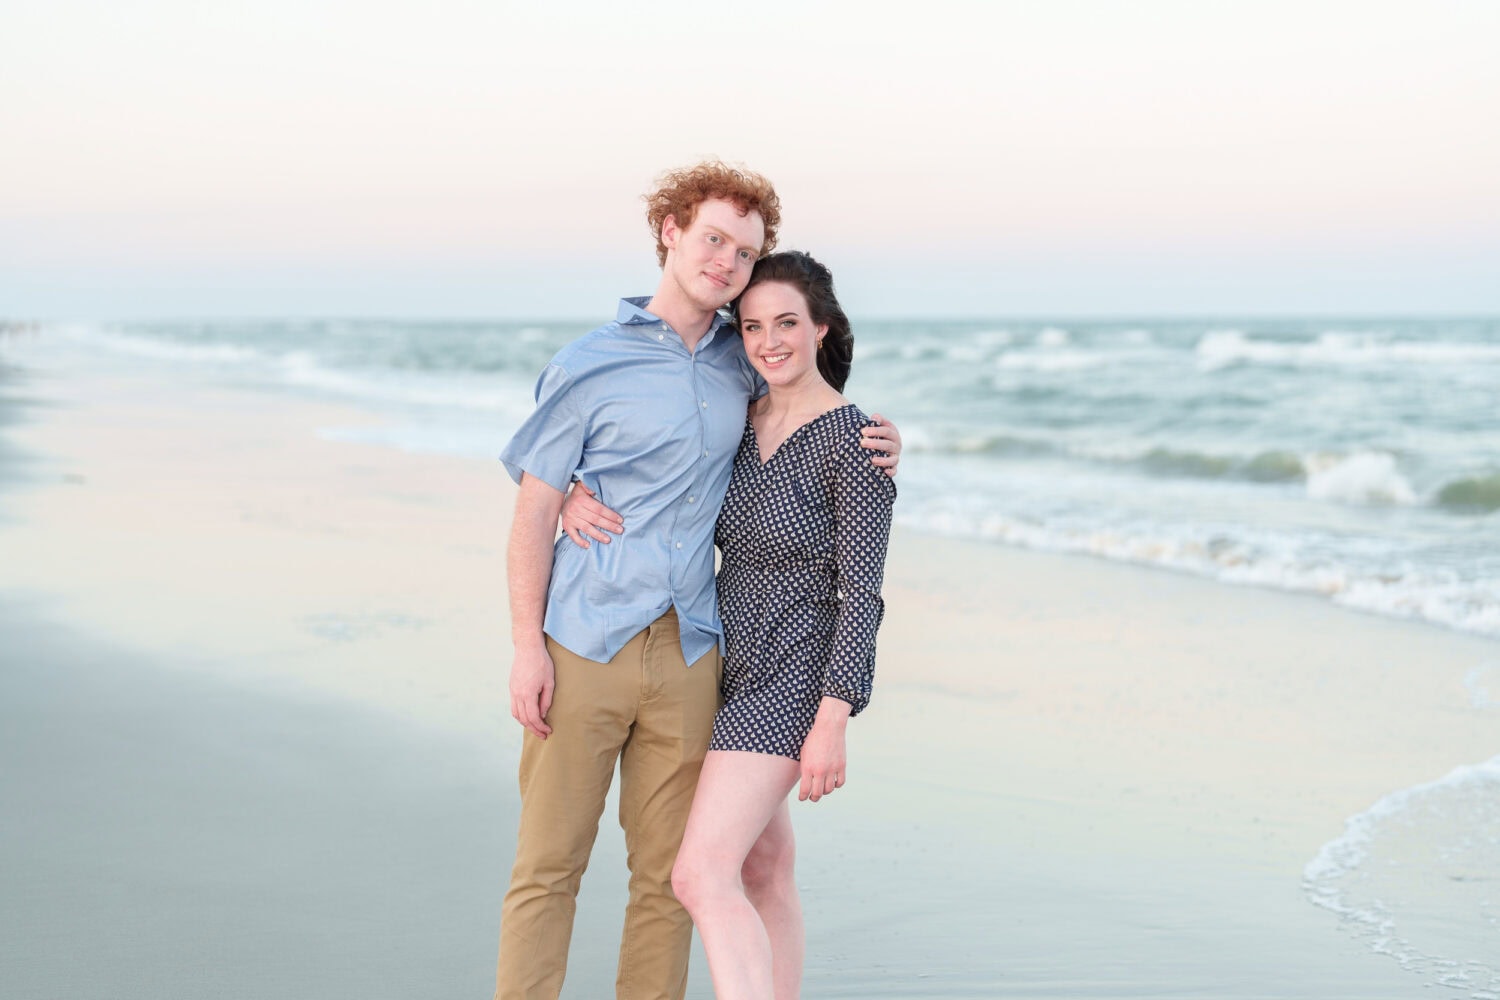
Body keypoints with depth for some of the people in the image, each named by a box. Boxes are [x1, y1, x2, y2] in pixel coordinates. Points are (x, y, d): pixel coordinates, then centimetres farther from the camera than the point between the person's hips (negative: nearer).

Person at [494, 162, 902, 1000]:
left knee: (667, 875, 7)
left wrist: (872, 446, 6)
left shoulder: (740, 361, 10)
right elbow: (534, 511, -3)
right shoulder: (590, 365, -2)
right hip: (583, 648, -3)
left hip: (687, 655, 4)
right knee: (549, 866, 1)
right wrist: (527, 647, -10)